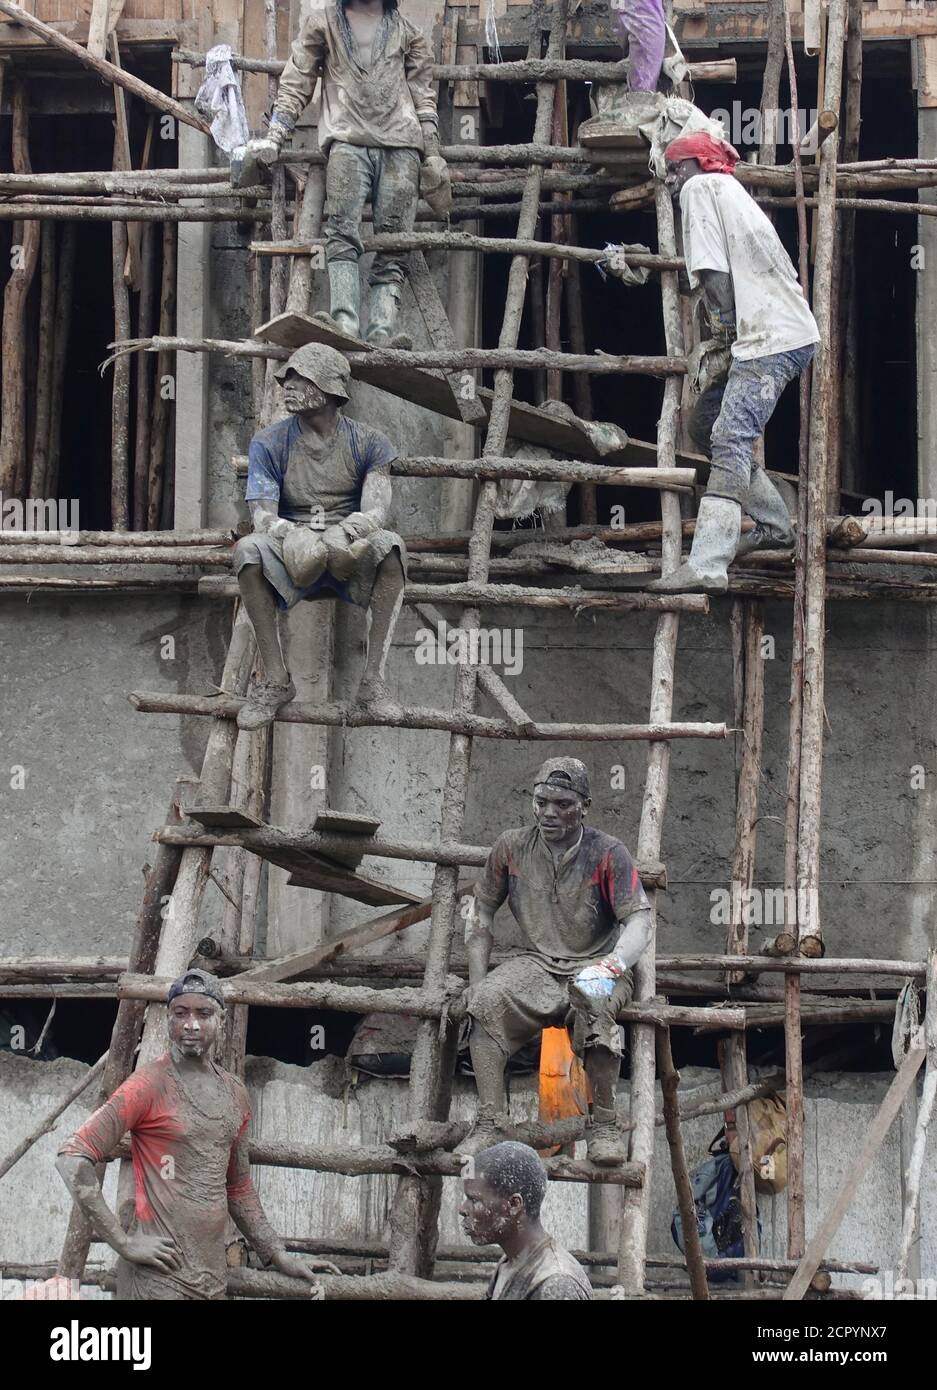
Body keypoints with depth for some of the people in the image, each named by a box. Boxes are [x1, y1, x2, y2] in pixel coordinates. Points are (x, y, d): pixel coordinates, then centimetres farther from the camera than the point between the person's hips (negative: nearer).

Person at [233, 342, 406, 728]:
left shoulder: (368, 443, 3)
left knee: (389, 543, -33)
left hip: (352, 563, -1)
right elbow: (261, 512, -8)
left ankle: (375, 675, -34)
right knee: (248, 548, -32)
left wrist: (359, 525, -38)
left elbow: (377, 507, -11)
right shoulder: (269, 443, 4)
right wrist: (288, 534, -34)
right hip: (293, 565, 1)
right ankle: (275, 678, -27)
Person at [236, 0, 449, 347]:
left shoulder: (406, 32, 22)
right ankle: (345, 324, -36)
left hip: (400, 145, 2)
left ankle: (382, 332, -22)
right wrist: (273, 139, 3)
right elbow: (295, 84, 15)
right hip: (348, 139, -2)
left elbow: (424, 97, 21)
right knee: (343, 232, -23)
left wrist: (433, 156, 11)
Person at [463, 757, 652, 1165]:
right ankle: (490, 1124, -27)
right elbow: (481, 912, 13)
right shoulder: (512, 847, 4)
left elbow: (639, 920, -14)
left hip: (595, 964, -3)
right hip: (536, 963, 3)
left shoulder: (607, 853, -6)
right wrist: (477, 982, 2)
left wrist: (612, 964, -36)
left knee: (594, 1004, -38)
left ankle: (604, 1126, -25)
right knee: (486, 1002, -29)